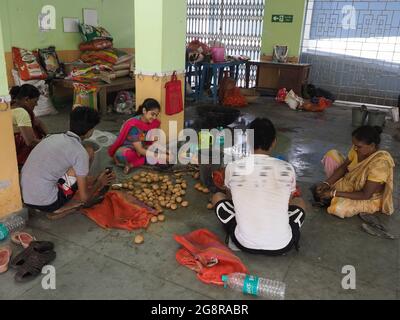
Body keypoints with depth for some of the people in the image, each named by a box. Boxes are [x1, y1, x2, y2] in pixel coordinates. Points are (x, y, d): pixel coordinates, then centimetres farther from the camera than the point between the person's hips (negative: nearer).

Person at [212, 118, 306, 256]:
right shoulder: (287, 169, -7)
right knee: (299, 202, 30)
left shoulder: (232, 168, -8)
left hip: (245, 243, -1)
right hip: (281, 245, 1)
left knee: (217, 196, 21)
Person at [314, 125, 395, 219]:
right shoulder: (359, 149, -17)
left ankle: (336, 199, 3)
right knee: (331, 154, -4)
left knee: (337, 208, -34)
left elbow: (365, 195, -32)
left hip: (369, 199, -7)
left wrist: (334, 193, -31)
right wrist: (327, 183, -18)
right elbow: (343, 167, -3)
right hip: (350, 182, 7)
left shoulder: (380, 163, -36)